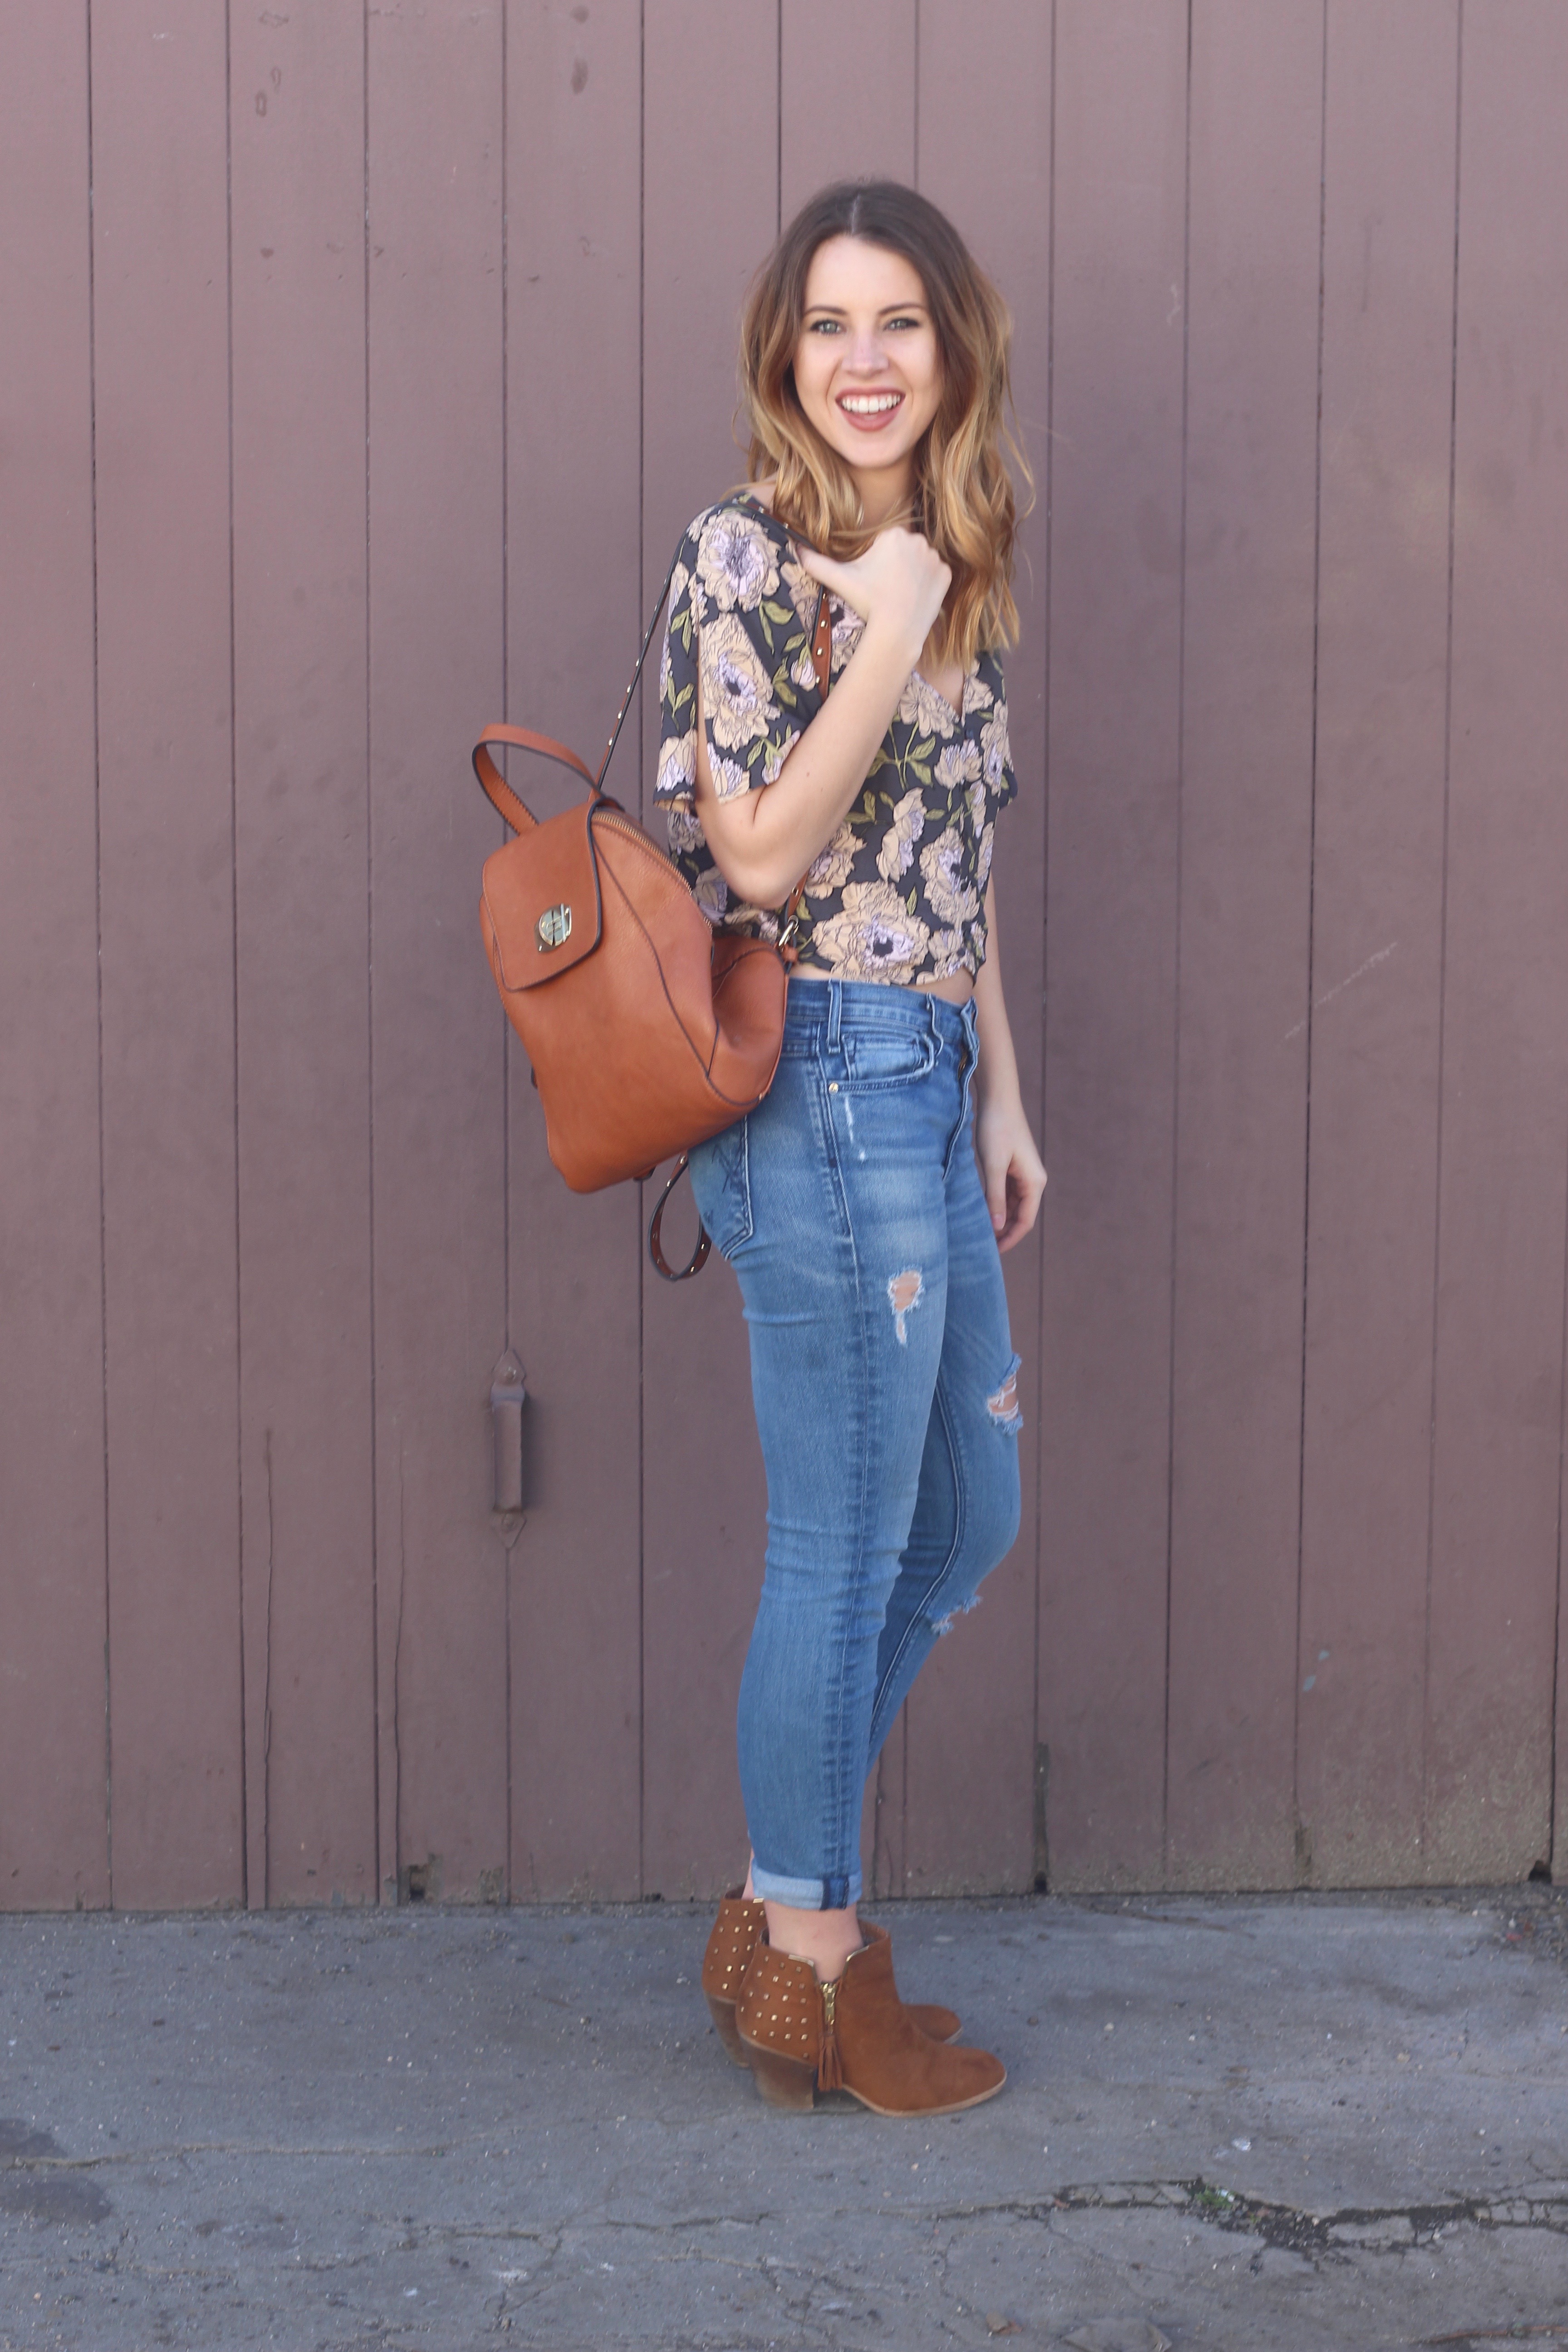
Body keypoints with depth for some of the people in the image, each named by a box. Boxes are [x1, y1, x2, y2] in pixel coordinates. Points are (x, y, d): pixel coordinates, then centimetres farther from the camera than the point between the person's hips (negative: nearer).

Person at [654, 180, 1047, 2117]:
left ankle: (782, 1903, 29)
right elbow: (762, 856, -16)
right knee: (846, 1545, 1)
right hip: (826, 1084, -9)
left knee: (966, 1519, 17)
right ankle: (810, 1968, 17)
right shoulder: (746, 556, -10)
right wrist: (888, 643, -18)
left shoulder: (941, 566, 15)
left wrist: (1001, 1096, 16)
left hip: (923, 1088, 9)